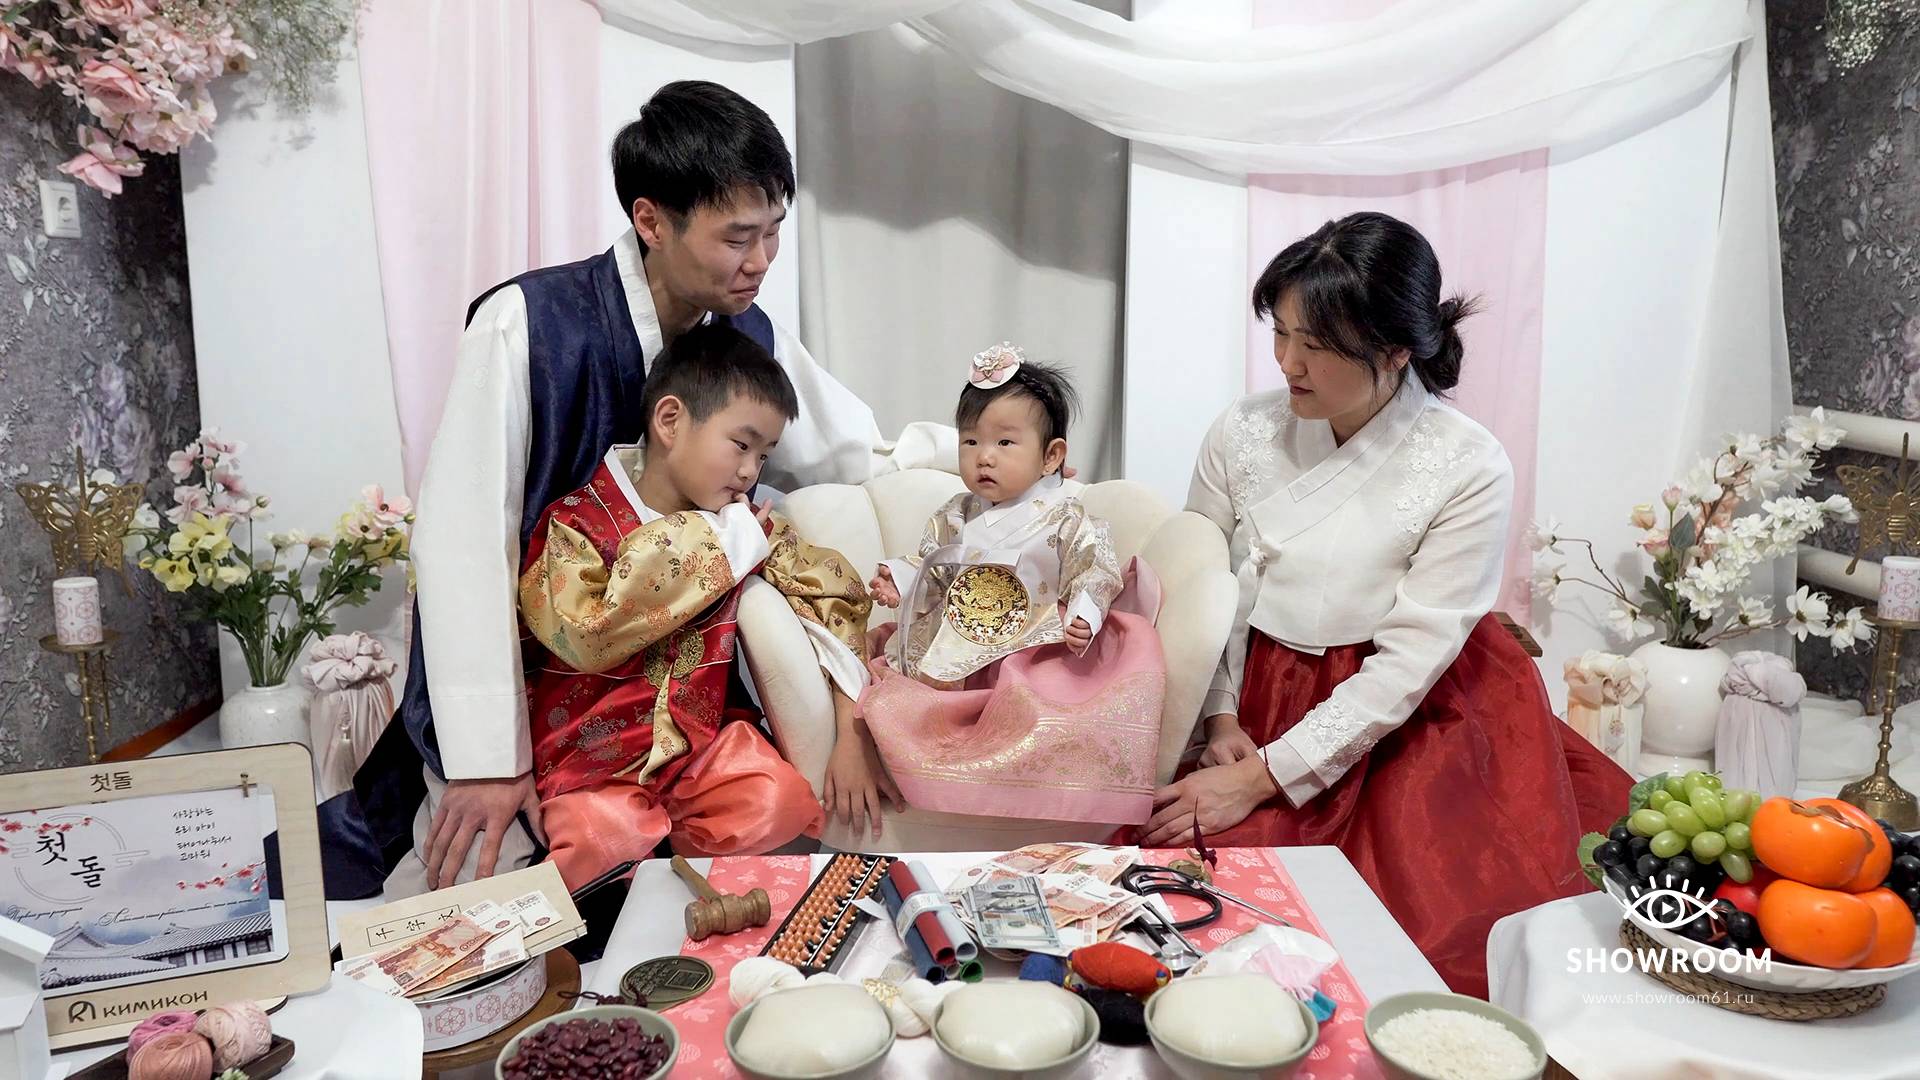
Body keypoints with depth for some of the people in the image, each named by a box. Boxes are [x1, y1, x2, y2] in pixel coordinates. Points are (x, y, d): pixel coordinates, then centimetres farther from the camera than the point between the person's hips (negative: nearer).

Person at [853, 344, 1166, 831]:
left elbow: (1095, 569, -4)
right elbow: (926, 567, 18)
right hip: (954, 655, 4)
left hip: (1035, 654, -4)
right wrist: (897, 580, -1)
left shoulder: (1064, 518, -3)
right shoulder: (953, 517, 11)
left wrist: (1084, 615, -20)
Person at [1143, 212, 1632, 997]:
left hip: (1410, 727, -2)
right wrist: (1221, 722, -13)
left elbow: (1408, 662, -15)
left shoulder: (1470, 469, -12)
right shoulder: (1242, 433, -5)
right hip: (1266, 706, 2)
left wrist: (1261, 779, -18)